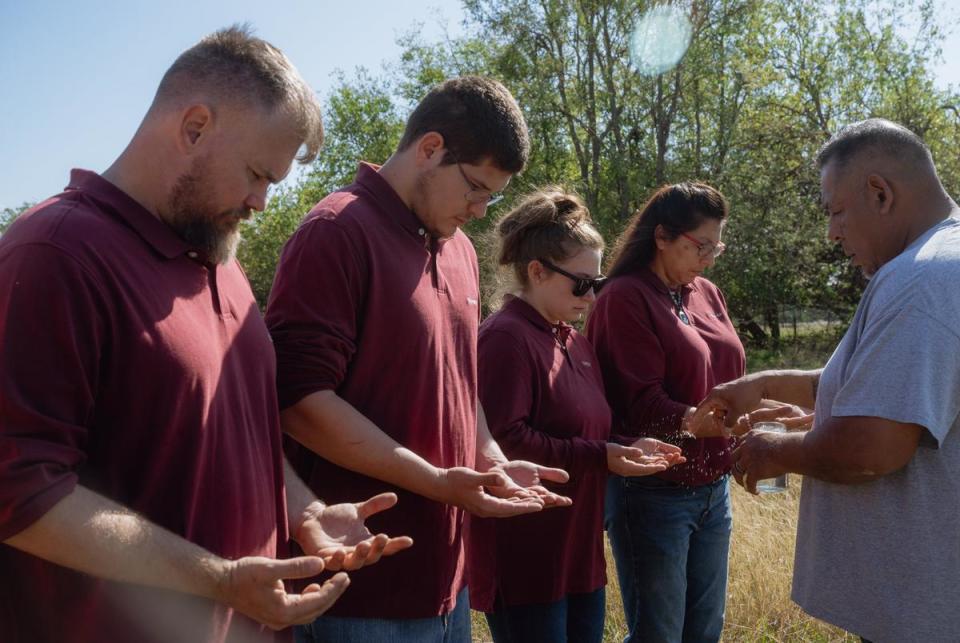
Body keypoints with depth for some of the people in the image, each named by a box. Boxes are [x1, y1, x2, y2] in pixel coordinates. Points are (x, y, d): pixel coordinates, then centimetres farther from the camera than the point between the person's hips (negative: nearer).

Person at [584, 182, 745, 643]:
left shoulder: (707, 294, 9)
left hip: (713, 488, 7)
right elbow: (642, 405, -18)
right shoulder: (625, 298, -12)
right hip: (653, 494, -7)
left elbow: (723, 382, 15)